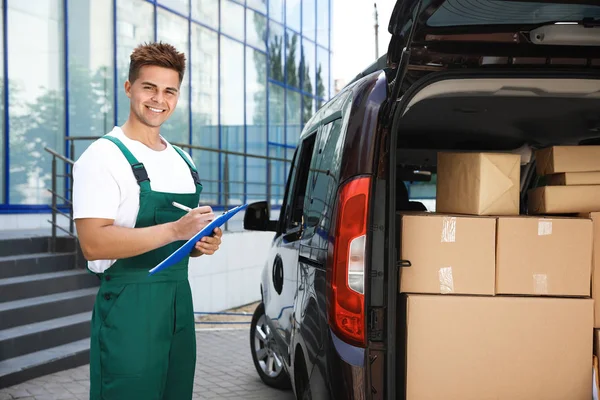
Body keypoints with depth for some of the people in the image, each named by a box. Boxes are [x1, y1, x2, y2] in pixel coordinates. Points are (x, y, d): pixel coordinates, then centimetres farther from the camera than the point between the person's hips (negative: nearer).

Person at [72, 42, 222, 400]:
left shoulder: (184, 162, 17)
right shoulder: (105, 156, -9)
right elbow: (94, 244, -20)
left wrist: (204, 243, 3)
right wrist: (175, 230, -25)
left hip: (179, 299, 8)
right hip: (128, 305, -7)